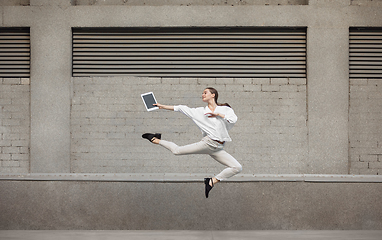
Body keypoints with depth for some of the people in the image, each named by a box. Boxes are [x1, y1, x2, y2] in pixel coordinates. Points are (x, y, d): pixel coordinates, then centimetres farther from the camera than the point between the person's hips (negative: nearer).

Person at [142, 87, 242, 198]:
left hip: (217, 149, 0)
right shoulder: (201, 111, 10)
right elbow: (182, 109, 13)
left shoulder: (225, 109, 7)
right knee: (177, 151, -7)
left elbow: (233, 120, -10)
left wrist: (217, 114, -12)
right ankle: (157, 140, 20)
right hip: (208, 142, 0)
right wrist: (162, 106, 12)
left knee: (237, 168, -13)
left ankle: (212, 181, -3)